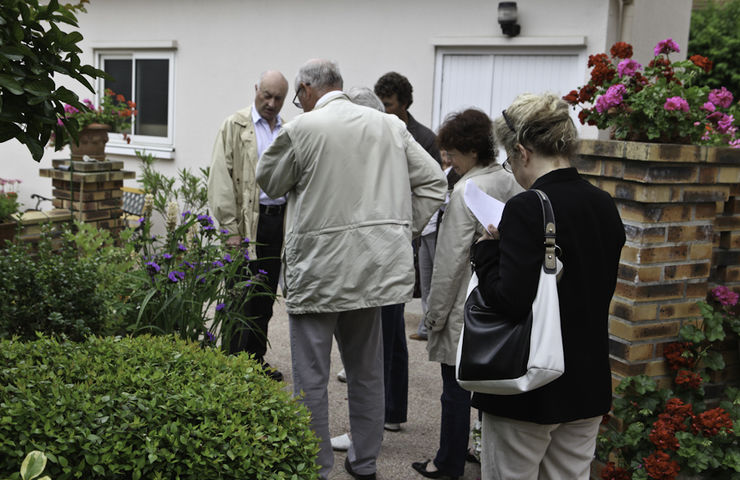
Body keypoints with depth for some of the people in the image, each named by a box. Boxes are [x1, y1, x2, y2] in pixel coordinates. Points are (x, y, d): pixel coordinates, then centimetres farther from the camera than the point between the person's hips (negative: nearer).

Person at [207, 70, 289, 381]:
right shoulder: (235, 126, -1)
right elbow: (221, 178, -6)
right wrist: (231, 228, -13)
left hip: (278, 222, 5)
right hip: (247, 223, -4)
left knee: (265, 299, 12)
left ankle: (257, 361, 23)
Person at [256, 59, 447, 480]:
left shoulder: (303, 129, -9)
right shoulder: (390, 125, 6)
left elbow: (269, 182, 5)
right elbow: (433, 181, 6)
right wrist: (403, 230, 8)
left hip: (320, 269, -5)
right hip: (376, 266, 6)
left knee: (311, 377, 5)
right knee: (367, 370, 18)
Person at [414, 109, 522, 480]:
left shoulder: (466, 191, -18)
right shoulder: (511, 184, 5)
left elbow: (451, 262, -17)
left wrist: (435, 313, -8)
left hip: (467, 308, -8)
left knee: (456, 389, 4)